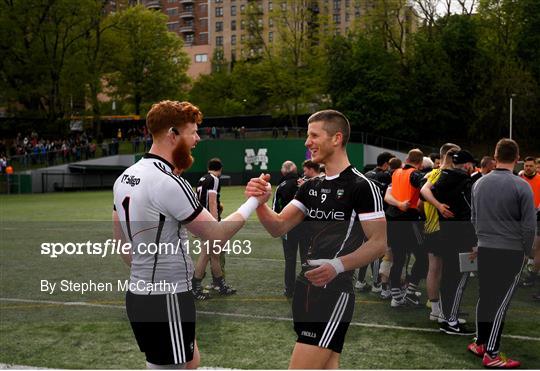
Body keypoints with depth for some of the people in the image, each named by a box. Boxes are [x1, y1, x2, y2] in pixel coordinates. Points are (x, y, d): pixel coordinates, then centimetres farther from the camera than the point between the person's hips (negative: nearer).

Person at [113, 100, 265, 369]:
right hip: (167, 299, -10)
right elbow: (217, 234, -16)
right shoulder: (169, 183, -21)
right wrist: (253, 202, -5)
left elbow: (120, 237, 16)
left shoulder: (126, 177, 7)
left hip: (140, 293, 10)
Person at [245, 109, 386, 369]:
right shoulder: (310, 187, 14)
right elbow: (279, 227, 7)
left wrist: (337, 265, -25)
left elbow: (379, 243, -12)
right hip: (306, 288, 8)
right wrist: (260, 202, -13)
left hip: (335, 292, -7)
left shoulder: (362, 187, -9)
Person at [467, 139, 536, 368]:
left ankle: (480, 343, 25)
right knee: (501, 301, -1)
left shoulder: (479, 184, 5)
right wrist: (526, 251, 4)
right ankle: (491, 354, 2)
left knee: (484, 297, 15)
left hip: (484, 249, 5)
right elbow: (529, 225, -9)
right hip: (511, 252, -5)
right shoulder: (521, 187, -12)